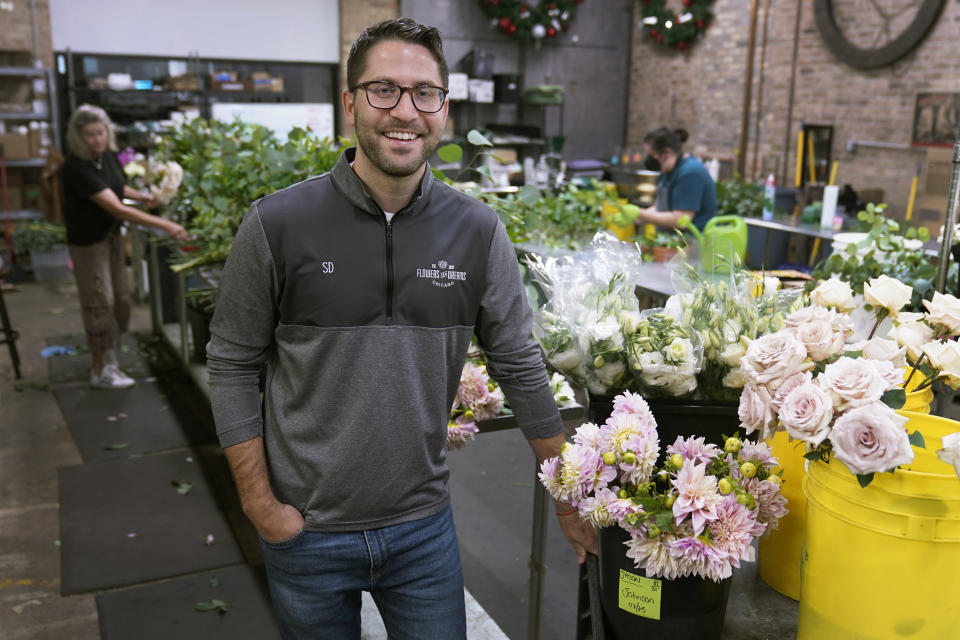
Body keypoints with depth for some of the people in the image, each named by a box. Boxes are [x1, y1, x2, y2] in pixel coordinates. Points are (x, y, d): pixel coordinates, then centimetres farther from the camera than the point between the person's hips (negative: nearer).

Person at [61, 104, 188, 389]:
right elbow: (117, 208, -33)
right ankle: (100, 371, 13)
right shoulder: (76, 168, -27)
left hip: (112, 235, 8)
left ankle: (107, 359, 30)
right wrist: (164, 224, -36)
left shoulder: (108, 155, -2)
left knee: (120, 299, 12)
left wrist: (141, 196, -2)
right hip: (87, 242, -8)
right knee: (100, 303, -1)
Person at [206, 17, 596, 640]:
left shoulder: (478, 232, -6)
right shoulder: (278, 225, -11)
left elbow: (521, 367, 0)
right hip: (307, 530, -1)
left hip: (424, 525, 1)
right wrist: (260, 503, -6)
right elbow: (233, 365, -4)